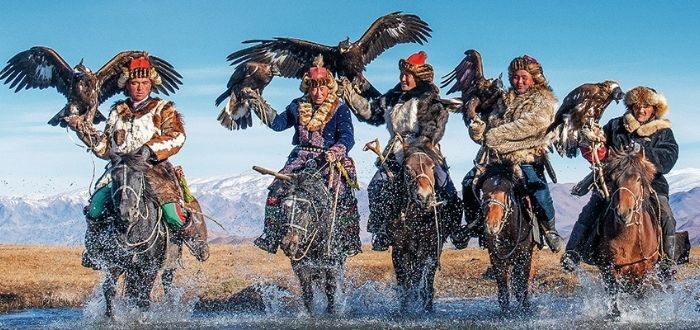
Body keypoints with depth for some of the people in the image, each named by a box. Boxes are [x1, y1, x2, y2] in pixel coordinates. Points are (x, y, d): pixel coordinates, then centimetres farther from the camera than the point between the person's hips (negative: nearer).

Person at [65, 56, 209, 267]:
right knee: (95, 208, -18)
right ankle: (93, 250, 7)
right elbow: (104, 148, 21)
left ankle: (197, 241, 4)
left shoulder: (162, 109, 8)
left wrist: (151, 149, -22)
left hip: (154, 168, -3)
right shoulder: (118, 112, 20)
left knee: (172, 210, -24)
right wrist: (82, 129, 10)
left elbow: (177, 136, -8)